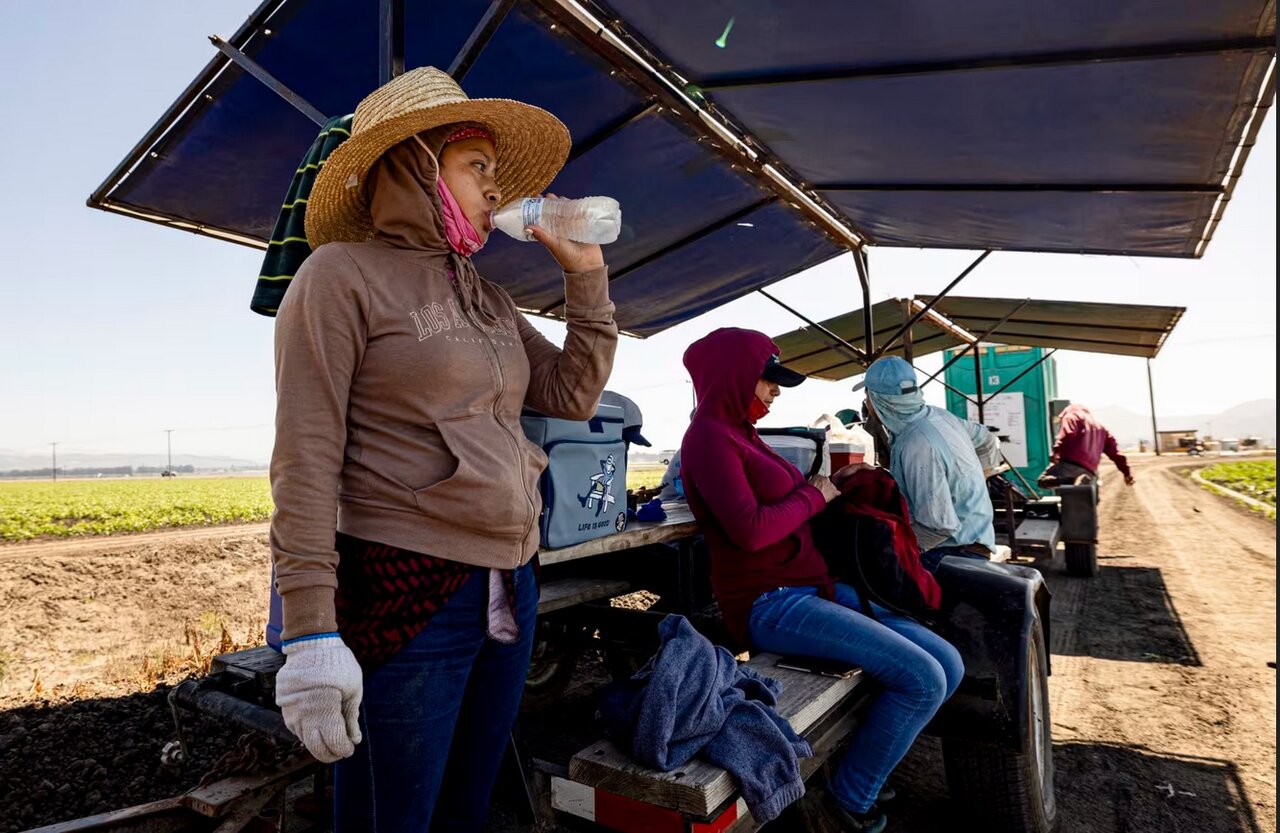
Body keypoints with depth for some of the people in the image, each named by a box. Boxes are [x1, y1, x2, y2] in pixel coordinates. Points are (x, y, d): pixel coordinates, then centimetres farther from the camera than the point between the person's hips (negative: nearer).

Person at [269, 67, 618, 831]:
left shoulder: (487, 296, 14)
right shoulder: (343, 275, -6)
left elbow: (574, 395, 13)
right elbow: (305, 465, -13)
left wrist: (587, 275, 7)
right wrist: (311, 635, -17)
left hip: (510, 588, 7)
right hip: (406, 594, -6)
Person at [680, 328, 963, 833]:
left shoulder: (740, 433, 17)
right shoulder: (709, 436, -13)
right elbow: (749, 529, -24)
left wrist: (831, 482, 9)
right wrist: (814, 495, -10)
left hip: (812, 587, 9)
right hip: (770, 603, -9)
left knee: (948, 665, 4)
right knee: (923, 679, -15)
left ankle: (863, 763, 19)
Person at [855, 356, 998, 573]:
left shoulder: (917, 446, -25)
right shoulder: (937, 415, 2)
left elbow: (939, 526, -27)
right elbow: (988, 442, 20)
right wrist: (966, 482, 25)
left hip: (955, 553, -9)